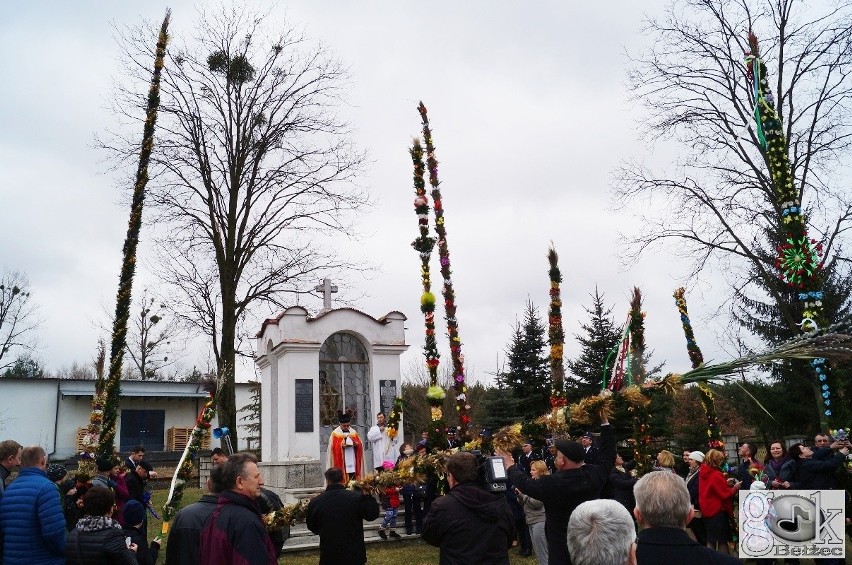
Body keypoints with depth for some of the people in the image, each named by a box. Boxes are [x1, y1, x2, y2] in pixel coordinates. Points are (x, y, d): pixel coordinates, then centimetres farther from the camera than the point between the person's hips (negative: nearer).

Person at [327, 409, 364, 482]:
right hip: (341, 463, -4)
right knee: (342, 480, -9)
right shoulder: (335, 434, 0)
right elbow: (333, 447, -6)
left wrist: (356, 444, -11)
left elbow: (360, 444, 10)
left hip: (352, 461, 4)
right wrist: (342, 445, -21)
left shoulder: (353, 432, 12)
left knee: (353, 479, 1)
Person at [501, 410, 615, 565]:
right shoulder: (594, 475, -11)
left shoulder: (552, 484, -23)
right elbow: (608, 455, 7)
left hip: (563, 552, -5)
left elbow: (524, 483, -6)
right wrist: (604, 422, 13)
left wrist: (510, 466, 13)